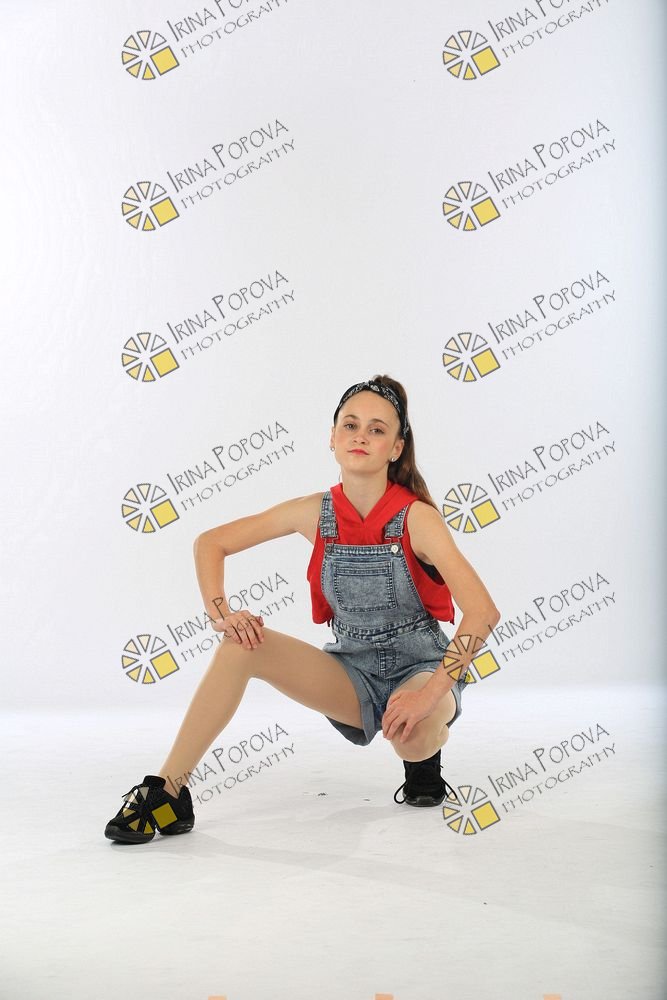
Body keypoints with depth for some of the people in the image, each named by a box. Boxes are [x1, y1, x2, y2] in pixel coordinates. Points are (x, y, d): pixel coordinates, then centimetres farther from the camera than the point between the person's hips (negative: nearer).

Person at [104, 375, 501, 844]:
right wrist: (222, 616, -16)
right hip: (352, 670, 3)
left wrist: (430, 694, -34)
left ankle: (428, 749, 2)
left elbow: (483, 611, -27)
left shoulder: (416, 516, -19)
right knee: (244, 642, -21)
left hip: (420, 666, -3)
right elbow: (210, 543, 0)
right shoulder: (317, 511, -7)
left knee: (410, 736, -38)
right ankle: (167, 793, -16)